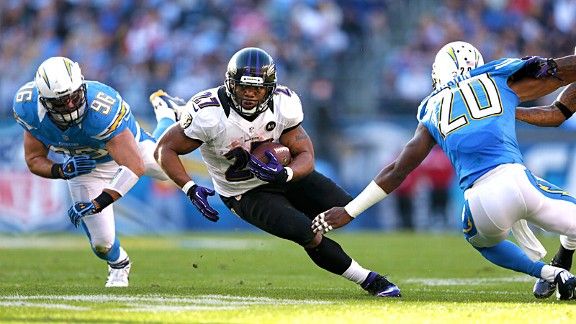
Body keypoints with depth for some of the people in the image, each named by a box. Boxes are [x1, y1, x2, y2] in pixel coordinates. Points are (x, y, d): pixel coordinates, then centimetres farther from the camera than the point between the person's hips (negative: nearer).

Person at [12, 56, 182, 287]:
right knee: (102, 242, 0)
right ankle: (118, 265, 39)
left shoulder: (102, 110, -47)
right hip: (85, 165, 2)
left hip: (125, 142, -2)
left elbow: (135, 166, -48)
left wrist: (96, 204, -52)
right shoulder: (29, 110, -32)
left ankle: (165, 109, 56)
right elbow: (34, 161, -17)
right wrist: (62, 170, -39)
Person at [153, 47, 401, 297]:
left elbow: (305, 155, -15)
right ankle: (368, 280, -3)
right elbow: (165, 149, -21)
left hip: (286, 175, 4)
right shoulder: (208, 114, -29)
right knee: (306, 233, -22)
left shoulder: (283, 104, -19)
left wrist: (284, 173, -38)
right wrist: (191, 189, -34)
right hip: (247, 194, -4)